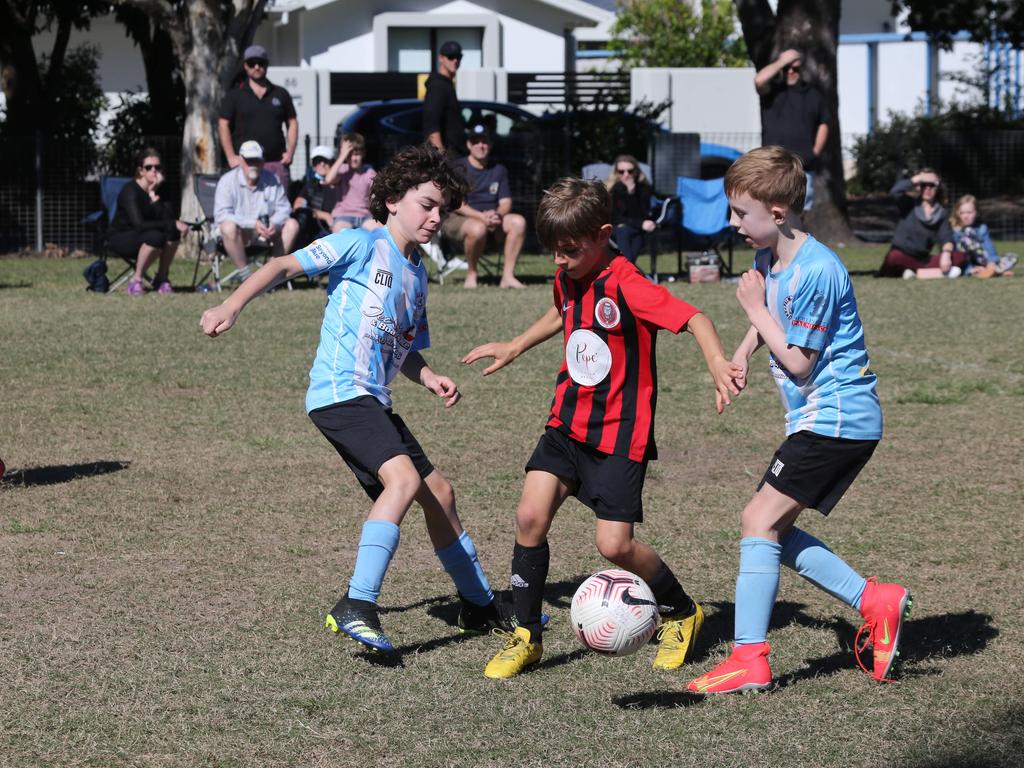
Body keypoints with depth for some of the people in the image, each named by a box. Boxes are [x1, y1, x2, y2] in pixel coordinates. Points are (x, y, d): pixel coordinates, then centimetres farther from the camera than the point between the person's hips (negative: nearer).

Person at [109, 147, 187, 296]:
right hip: (120, 239, -6)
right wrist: (173, 223, -33)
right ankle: (136, 281, -19)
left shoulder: (157, 190, -1)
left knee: (173, 232, -20)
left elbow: (167, 218, -15)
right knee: (155, 237, -34)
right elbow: (139, 225, -33)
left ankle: (162, 278, -10)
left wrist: (154, 196, -26)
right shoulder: (130, 191, -21)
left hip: (140, 236, 6)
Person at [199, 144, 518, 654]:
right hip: (340, 391, -9)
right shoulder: (363, 246, -4)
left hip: (373, 401, 9)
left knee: (438, 493, 14)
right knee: (405, 479, -27)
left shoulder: (416, 274, 20)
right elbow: (286, 265, -10)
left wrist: (431, 380, 9)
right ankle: (357, 606, -30)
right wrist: (232, 306, -22)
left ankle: (479, 605, 29)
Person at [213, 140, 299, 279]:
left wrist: (274, 223, -22)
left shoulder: (272, 180, 5)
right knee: (229, 227, -37)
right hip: (241, 233, -4)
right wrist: (253, 224, -28)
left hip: (267, 231, 4)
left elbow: (283, 209, 3)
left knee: (292, 225, -17)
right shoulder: (227, 181, -9)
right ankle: (244, 273, -25)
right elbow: (221, 215, -19)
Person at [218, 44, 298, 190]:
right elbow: (223, 125, 3)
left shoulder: (280, 94, 15)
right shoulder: (235, 96, 7)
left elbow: (292, 123, 17)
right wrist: (231, 156, -7)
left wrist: (290, 152, 4)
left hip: (276, 163, 2)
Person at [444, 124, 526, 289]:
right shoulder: (459, 168, -3)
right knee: (478, 228, -39)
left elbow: (506, 202, 6)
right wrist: (482, 216, -27)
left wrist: (497, 215, -18)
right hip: (457, 219, -5)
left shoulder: (498, 170, 13)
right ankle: (471, 274, -16)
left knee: (518, 222, -22)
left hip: (491, 217, 5)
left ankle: (508, 276, -23)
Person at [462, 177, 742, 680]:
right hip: (568, 424, 7)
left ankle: (682, 614, 20)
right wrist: (514, 348, 29)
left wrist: (717, 363, -47)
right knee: (530, 516, -10)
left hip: (620, 434, -7)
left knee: (615, 545, -9)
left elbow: (692, 318, -30)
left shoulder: (626, 286, -20)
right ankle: (526, 636, 2)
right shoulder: (568, 279, 5)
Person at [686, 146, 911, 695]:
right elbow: (770, 321, 28)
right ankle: (874, 602, 10)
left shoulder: (815, 271, -20)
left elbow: (798, 362, -18)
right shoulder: (770, 258, 9)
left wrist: (756, 309, -10)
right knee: (774, 531, 9)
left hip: (835, 419, -10)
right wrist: (742, 354, 8)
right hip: (821, 419, 10)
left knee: (759, 521, -12)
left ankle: (749, 659, -14)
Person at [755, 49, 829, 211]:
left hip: (804, 166, 3)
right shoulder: (772, 91, 3)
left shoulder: (813, 94, 11)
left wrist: (816, 151, 6)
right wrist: (781, 62, -11)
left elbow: (823, 124, 18)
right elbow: (759, 80, -19)